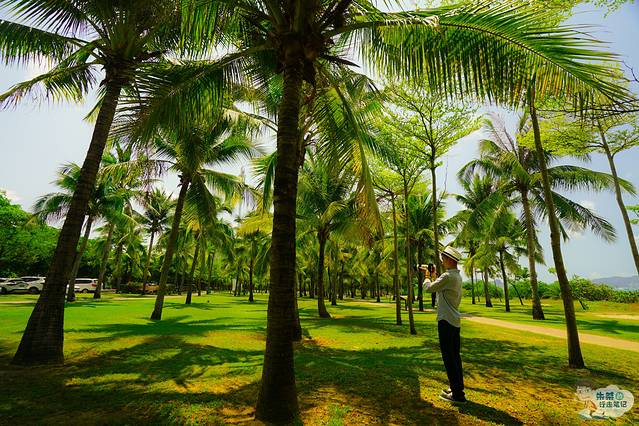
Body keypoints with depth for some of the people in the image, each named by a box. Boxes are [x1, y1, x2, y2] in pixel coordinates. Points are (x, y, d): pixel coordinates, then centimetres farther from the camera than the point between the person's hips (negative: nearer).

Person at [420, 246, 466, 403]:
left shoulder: (448, 276, -20)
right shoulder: (457, 276, 11)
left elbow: (429, 288, -14)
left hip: (446, 320, -10)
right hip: (455, 321, 10)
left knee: (448, 357, -3)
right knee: (455, 356, 16)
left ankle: (457, 394, 3)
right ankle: (457, 388, 26)